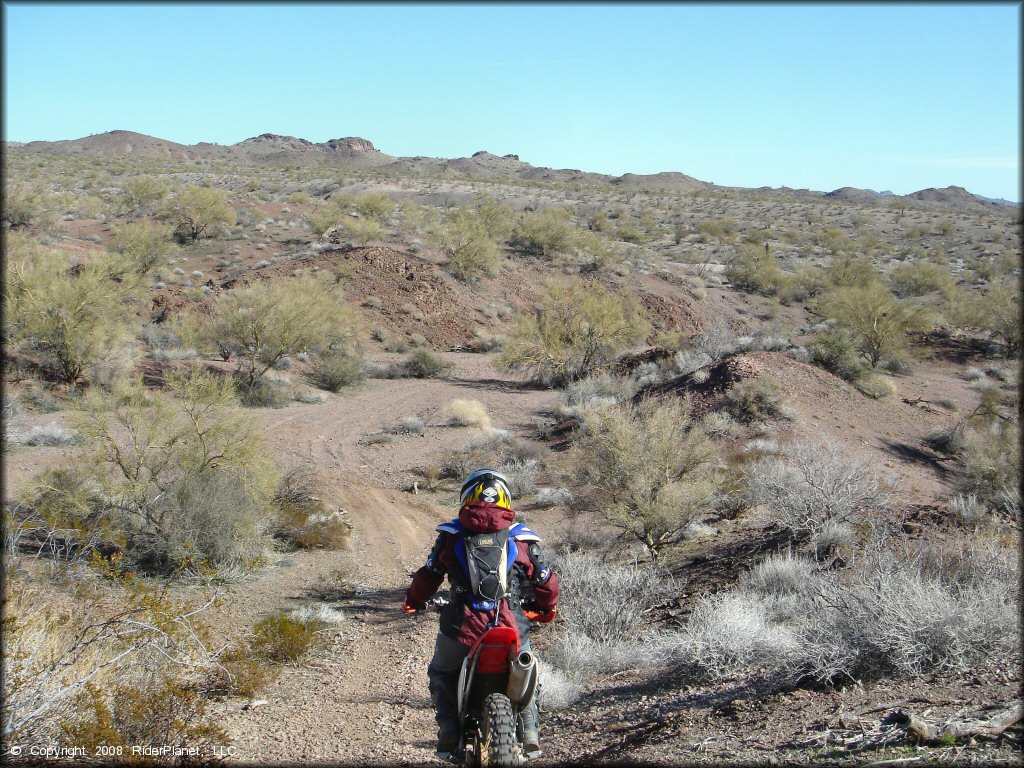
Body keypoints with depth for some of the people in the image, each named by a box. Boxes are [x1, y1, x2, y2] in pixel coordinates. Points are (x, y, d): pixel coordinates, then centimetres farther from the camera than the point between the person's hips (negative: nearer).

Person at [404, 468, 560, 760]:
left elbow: (428, 575, 12)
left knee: (441, 672, 28)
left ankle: (448, 731, 13)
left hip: (461, 628, -1)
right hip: (512, 629, 1)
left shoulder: (451, 535, 8)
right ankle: (529, 731, 19)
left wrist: (413, 602, 32)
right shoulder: (522, 538, 9)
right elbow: (548, 583, 11)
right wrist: (546, 610, 32)